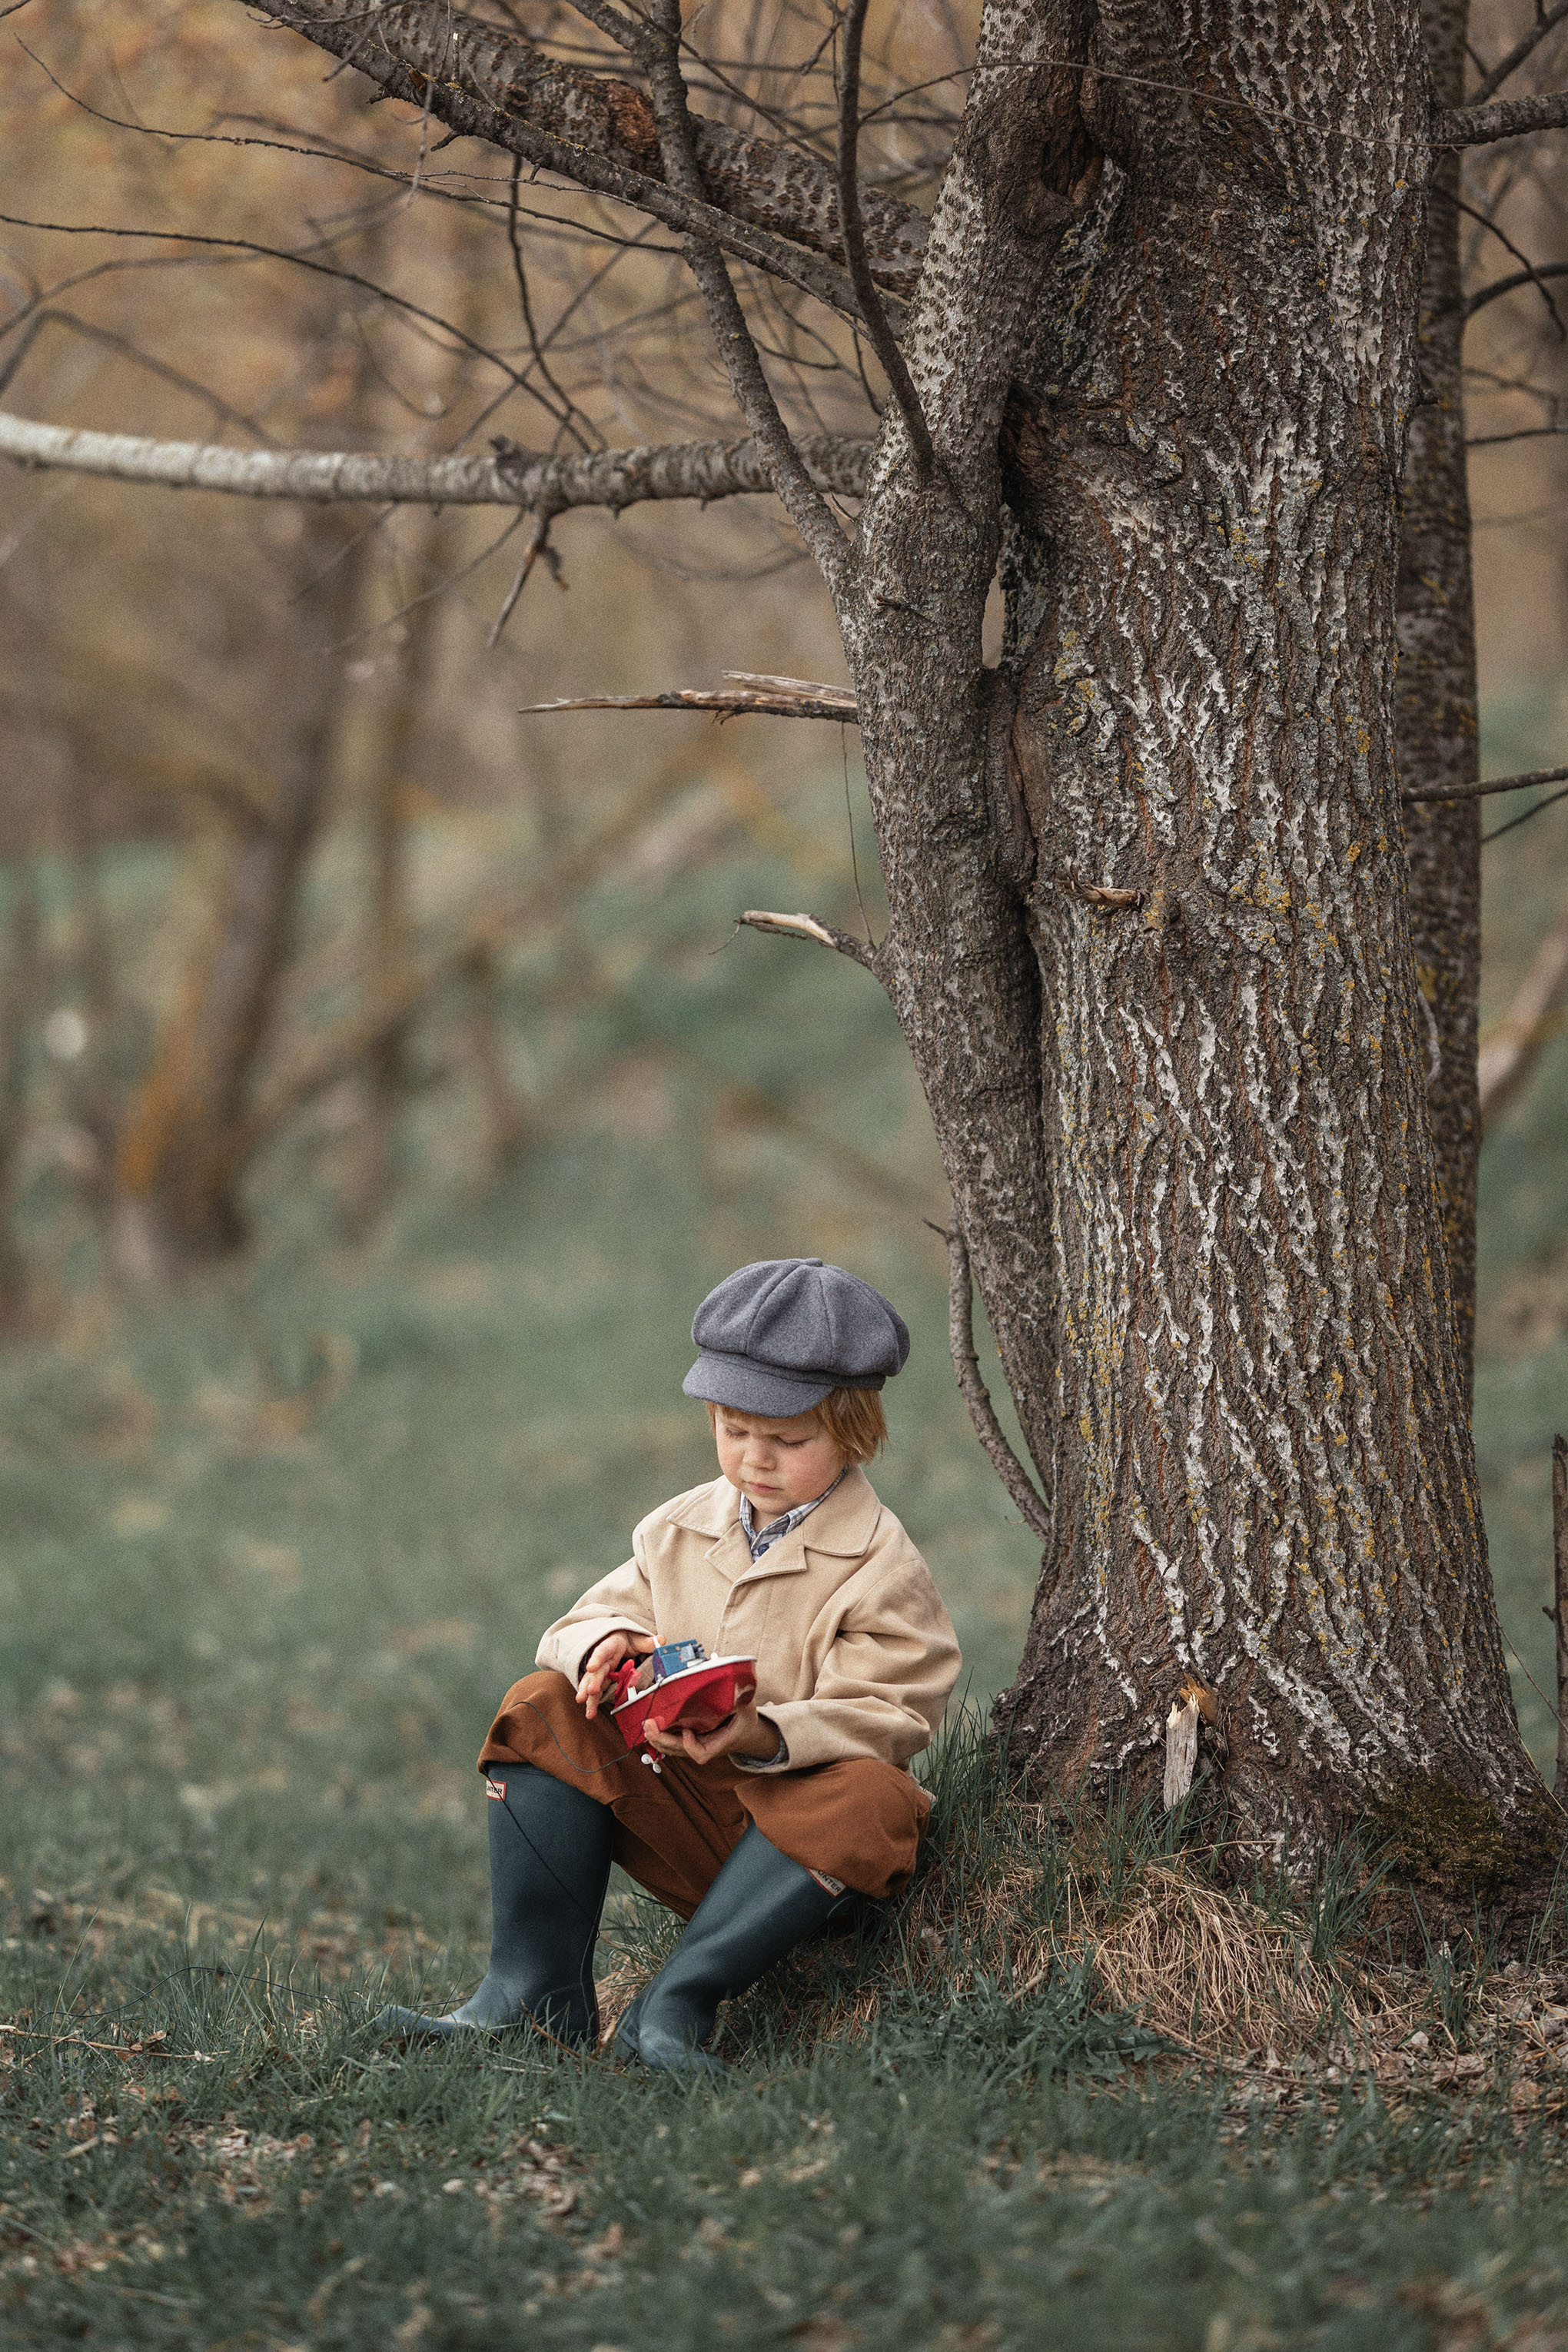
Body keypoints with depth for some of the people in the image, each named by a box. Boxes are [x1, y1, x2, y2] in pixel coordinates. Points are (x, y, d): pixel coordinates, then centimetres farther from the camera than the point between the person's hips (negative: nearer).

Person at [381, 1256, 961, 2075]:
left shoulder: (881, 1569, -9)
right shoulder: (678, 1531, 7)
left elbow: (882, 1717, -15)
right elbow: (590, 1621, 10)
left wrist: (765, 1736, -34)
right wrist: (606, 1645, -17)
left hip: (791, 1809, -4)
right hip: (672, 1809, 4)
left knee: (874, 1800, -36)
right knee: (545, 1709, -13)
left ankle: (675, 2005, -36)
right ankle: (535, 1988, -21)